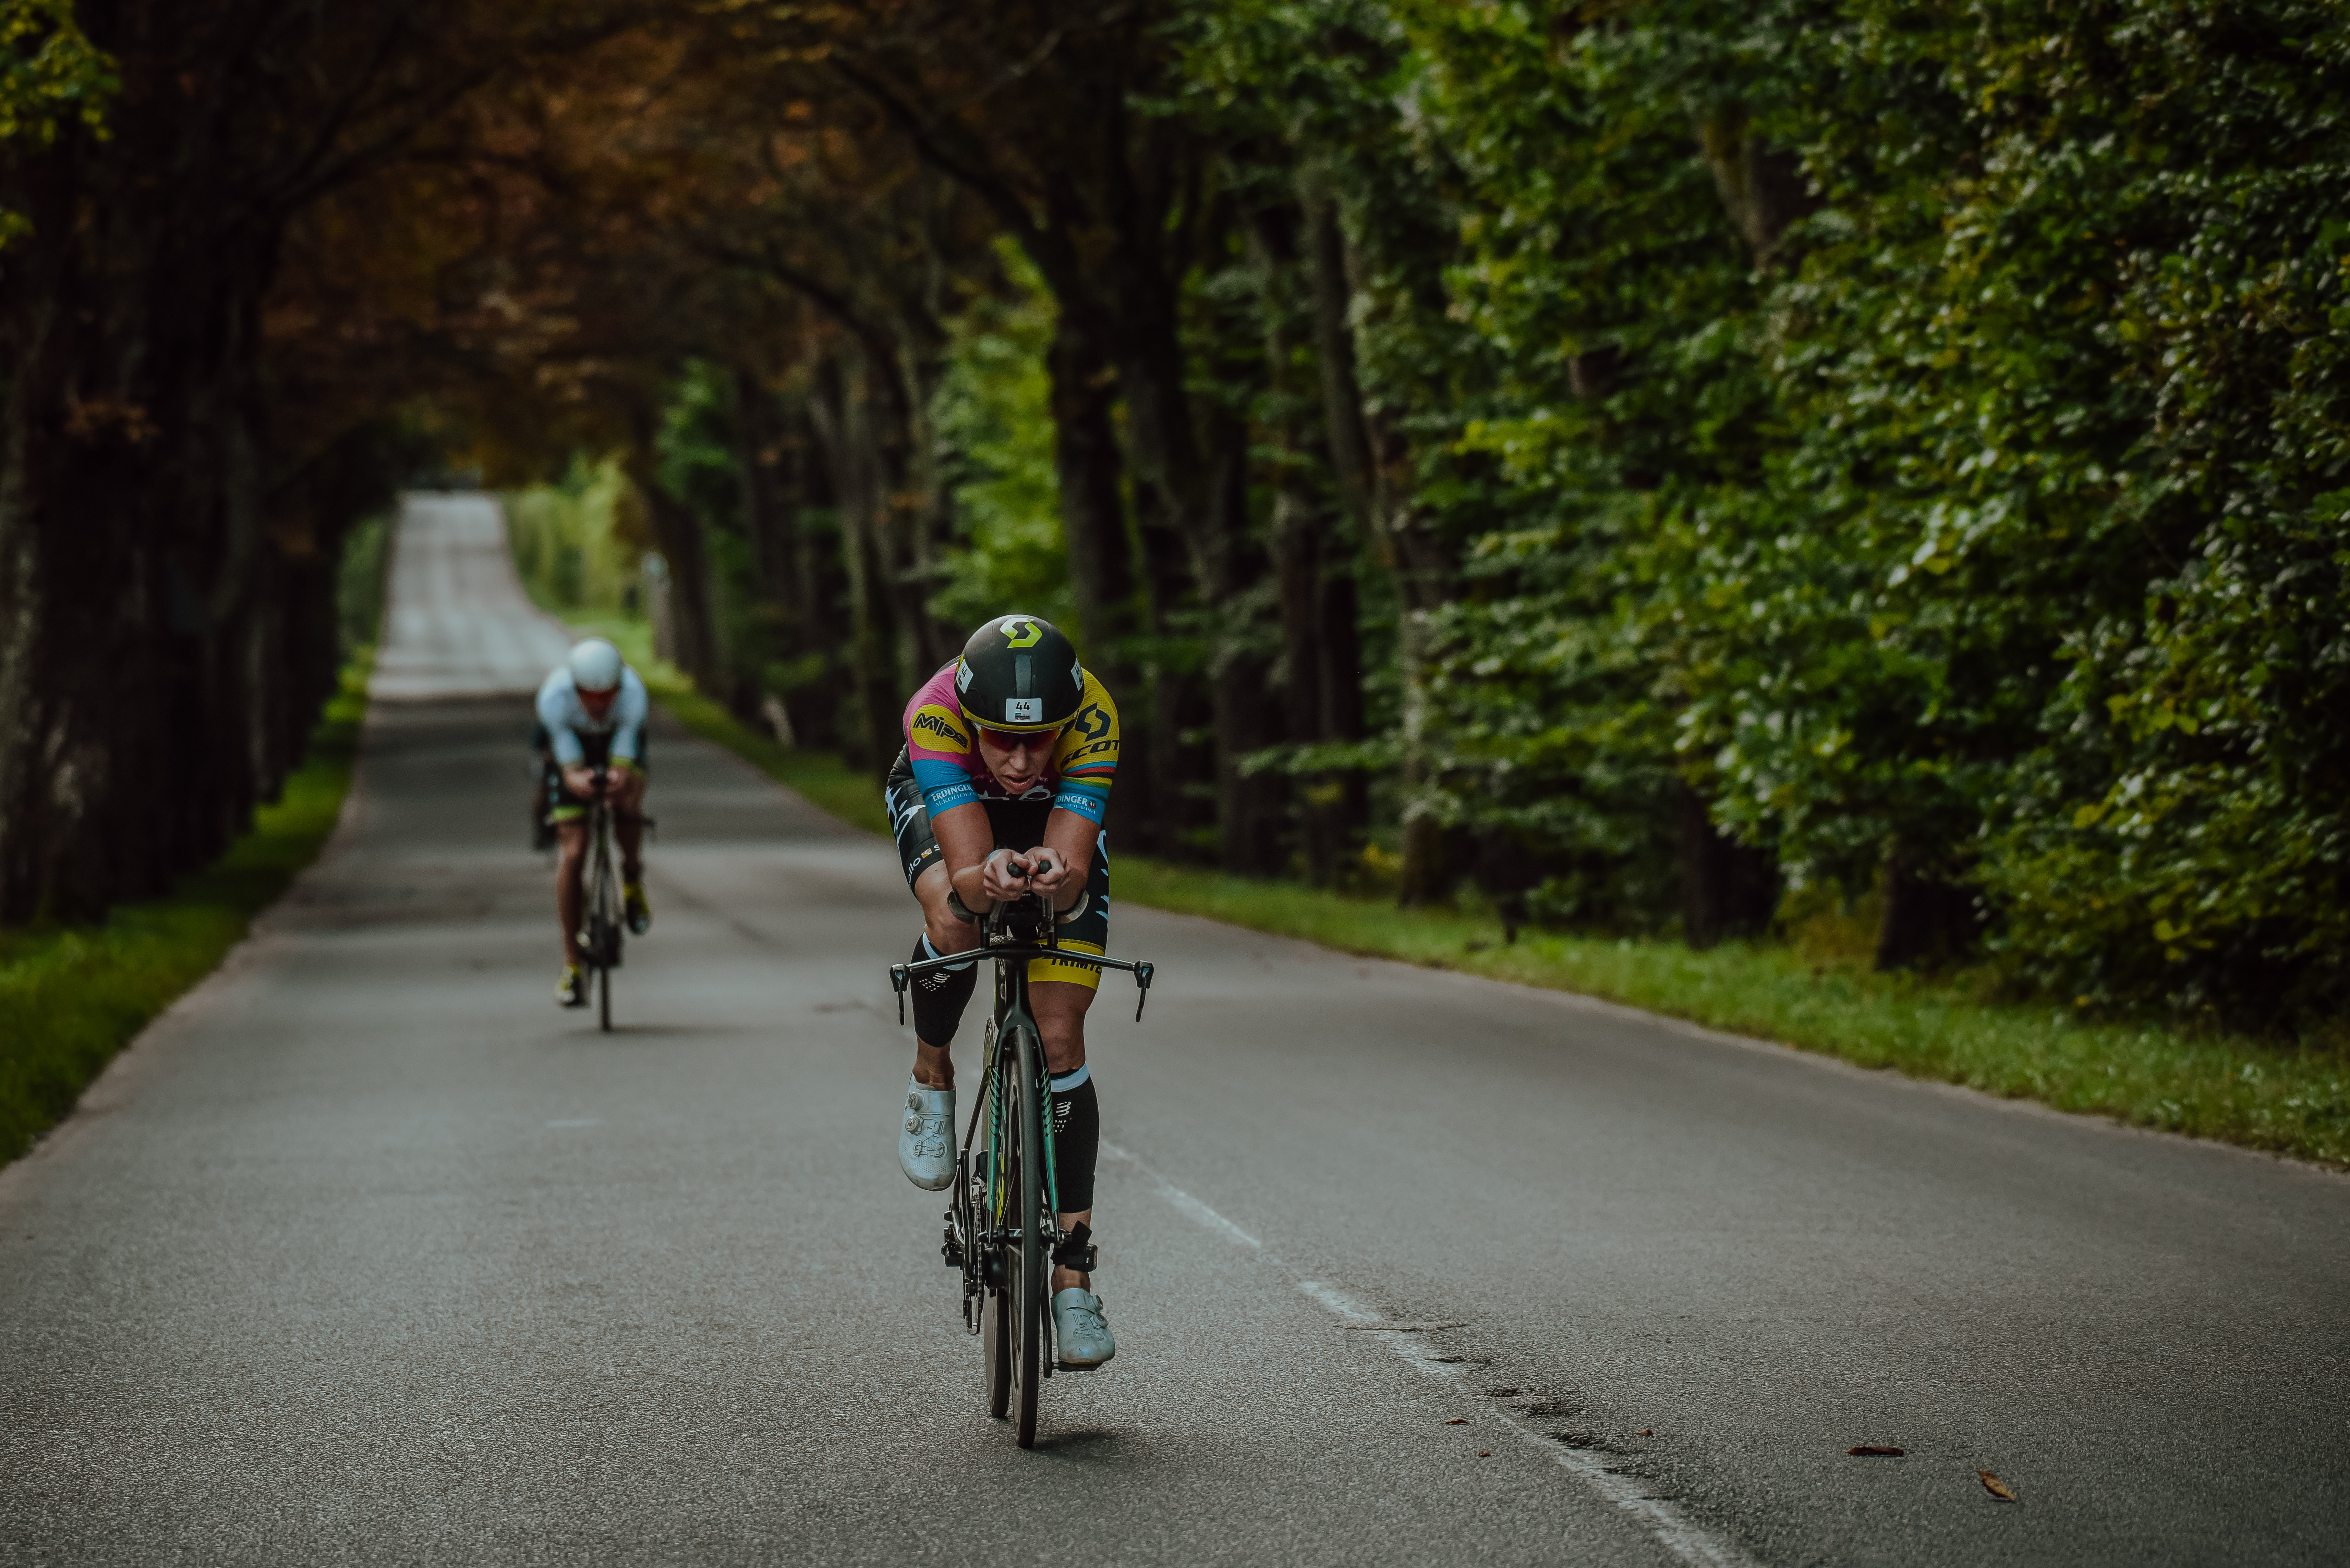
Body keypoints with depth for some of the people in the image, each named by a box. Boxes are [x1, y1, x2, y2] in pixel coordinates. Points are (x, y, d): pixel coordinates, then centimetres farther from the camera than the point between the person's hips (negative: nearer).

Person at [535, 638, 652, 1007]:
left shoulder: (633, 693, -36)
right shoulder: (554, 697, -37)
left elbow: (624, 761, -35)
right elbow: (569, 765, -33)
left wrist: (619, 778, -58)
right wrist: (576, 780, -57)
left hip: (617, 745, 1)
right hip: (570, 746, -1)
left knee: (628, 796, -33)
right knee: (574, 854, -11)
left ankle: (633, 878, -1)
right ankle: (572, 965, -1)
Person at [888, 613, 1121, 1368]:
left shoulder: (1093, 718, -39)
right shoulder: (936, 714, -41)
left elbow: (1073, 874, -42)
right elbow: (966, 871, -46)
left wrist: (1057, 880, -65)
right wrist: (988, 881, -68)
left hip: (1056, 818, 1)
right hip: (940, 802, 0)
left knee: (1060, 1040, -9)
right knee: (954, 921, -35)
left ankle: (1072, 1278, -3)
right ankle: (931, 1078, -2)